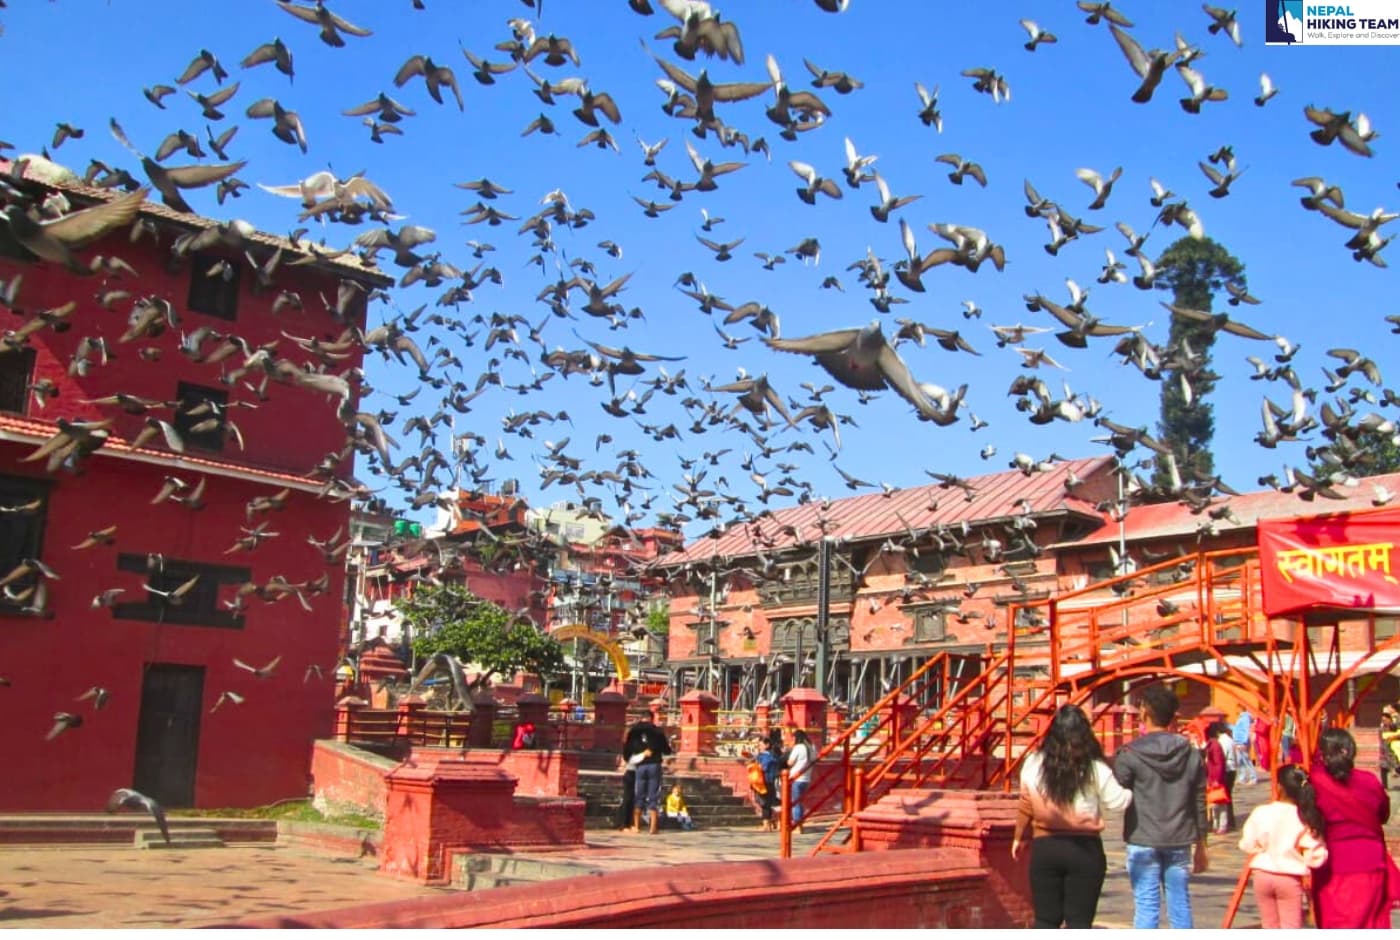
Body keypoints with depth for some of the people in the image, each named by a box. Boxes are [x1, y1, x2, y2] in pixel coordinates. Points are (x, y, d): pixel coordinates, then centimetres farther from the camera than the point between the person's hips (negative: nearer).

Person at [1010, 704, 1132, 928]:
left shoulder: (1033, 763, -2)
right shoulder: (1095, 769, -9)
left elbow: (1025, 806, 4)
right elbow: (1118, 801, -4)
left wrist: (1019, 838, 18)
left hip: (1045, 848, 2)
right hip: (1085, 850, -2)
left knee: (1046, 919, 11)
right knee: (1079, 921, 6)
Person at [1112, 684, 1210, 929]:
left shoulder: (1131, 754, -11)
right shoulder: (1191, 753, 2)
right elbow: (1199, 803, 7)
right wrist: (1201, 847, 16)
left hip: (1142, 842, -4)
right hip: (1180, 842, 4)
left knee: (1146, 906, 1)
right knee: (1180, 904, 11)